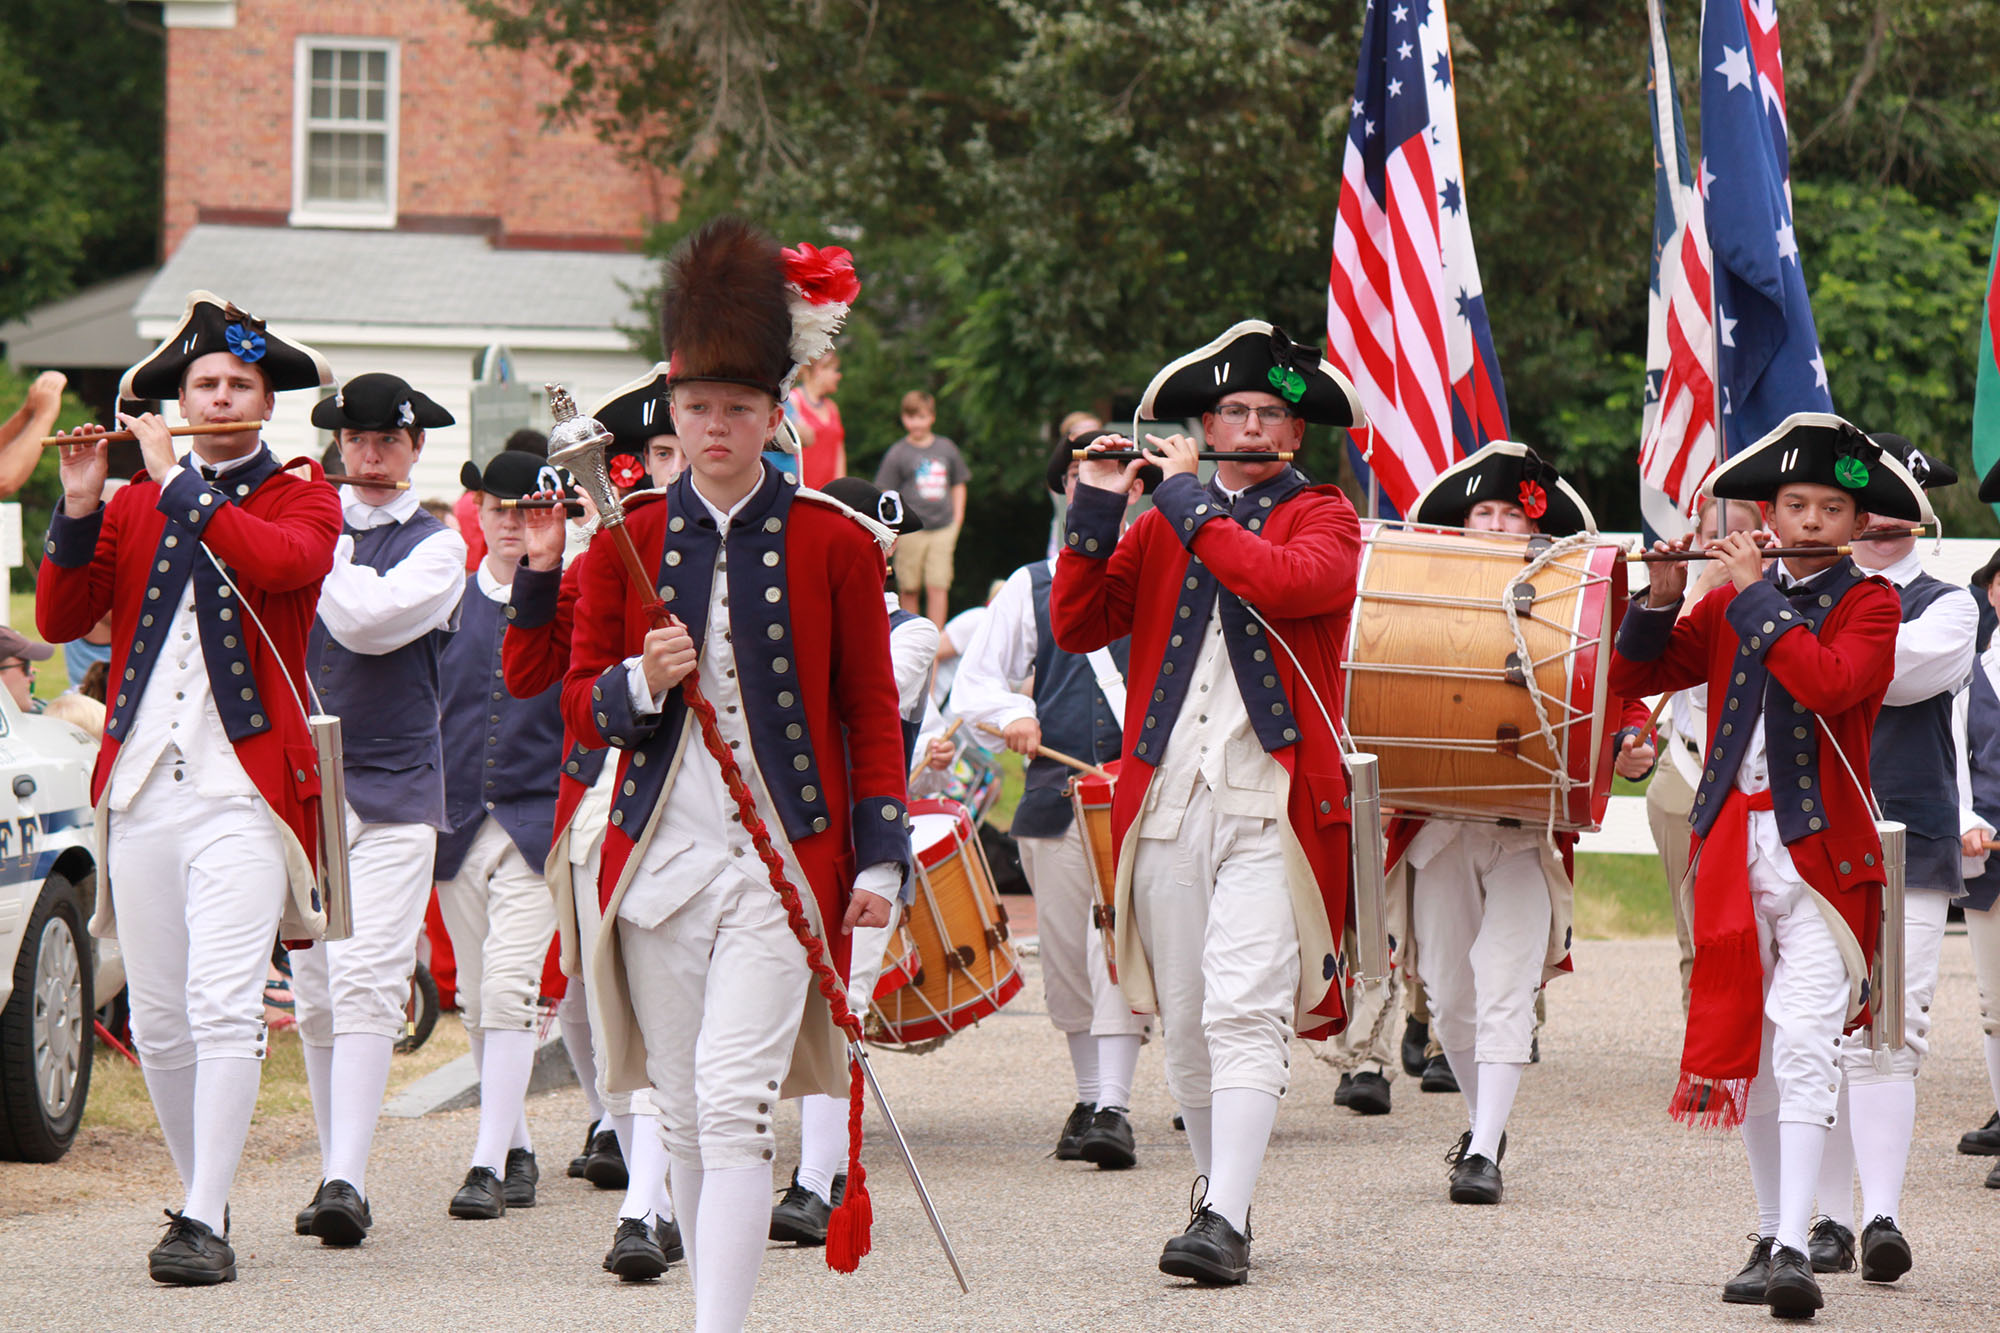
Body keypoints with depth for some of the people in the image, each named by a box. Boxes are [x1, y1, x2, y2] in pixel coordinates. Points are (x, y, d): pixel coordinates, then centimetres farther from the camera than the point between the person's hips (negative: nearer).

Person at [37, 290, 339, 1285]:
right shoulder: (134, 508, 14)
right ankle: (201, 1199, 20)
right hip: (140, 788, 4)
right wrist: (79, 509, -9)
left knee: (224, 1008, -15)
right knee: (157, 1023, 6)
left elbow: (276, 561, -19)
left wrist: (175, 478, -15)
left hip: (242, 792, -4)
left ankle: (206, 1225, -18)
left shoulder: (304, 502, 5)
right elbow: (59, 620, 4)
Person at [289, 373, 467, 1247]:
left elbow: (366, 620, -16)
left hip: (393, 790, -4)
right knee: (314, 994, 5)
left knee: (366, 983, -15)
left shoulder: (437, 549, 1)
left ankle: (348, 1181, -22)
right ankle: (332, 1174, 13)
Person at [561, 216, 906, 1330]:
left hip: (784, 861, -3)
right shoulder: (627, 543, 7)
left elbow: (873, 713, 6)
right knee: (686, 1116, 8)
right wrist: (642, 682, -12)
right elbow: (582, 709, 10)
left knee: (735, 1098, -15)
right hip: (660, 858, 3)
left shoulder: (835, 545, 2)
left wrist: (880, 861, 0)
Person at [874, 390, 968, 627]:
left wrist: (957, 518, 11)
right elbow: (885, 495, 1)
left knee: (937, 588, -5)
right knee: (909, 590, 4)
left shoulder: (947, 449, 9)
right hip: (910, 533, -1)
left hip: (942, 529, 1)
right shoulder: (897, 454, 0)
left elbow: (958, 485, 20)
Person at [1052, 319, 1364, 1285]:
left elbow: (1288, 582, -17)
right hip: (1167, 797, 4)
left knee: (1246, 1010, -15)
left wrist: (1190, 503, -9)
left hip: (1273, 803, -4)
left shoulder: (1323, 518, 6)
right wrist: (1096, 509, -4)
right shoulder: (1160, 524, 16)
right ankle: (1215, 1194, 20)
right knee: (1184, 1017, 6)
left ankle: (1227, 1222, -20)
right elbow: (1077, 627, 6)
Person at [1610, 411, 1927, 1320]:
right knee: (1748, 1051, 9)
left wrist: (1757, 597, -16)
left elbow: (1828, 681, -21)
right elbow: (1633, 679, 10)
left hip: (1821, 853, -5)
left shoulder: (1869, 605, 0)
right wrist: (1661, 600, -6)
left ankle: (1796, 1250, -22)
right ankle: (1770, 1237, 19)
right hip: (1733, 848, 5)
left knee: (1804, 1046, -16)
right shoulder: (1732, 603, 12)